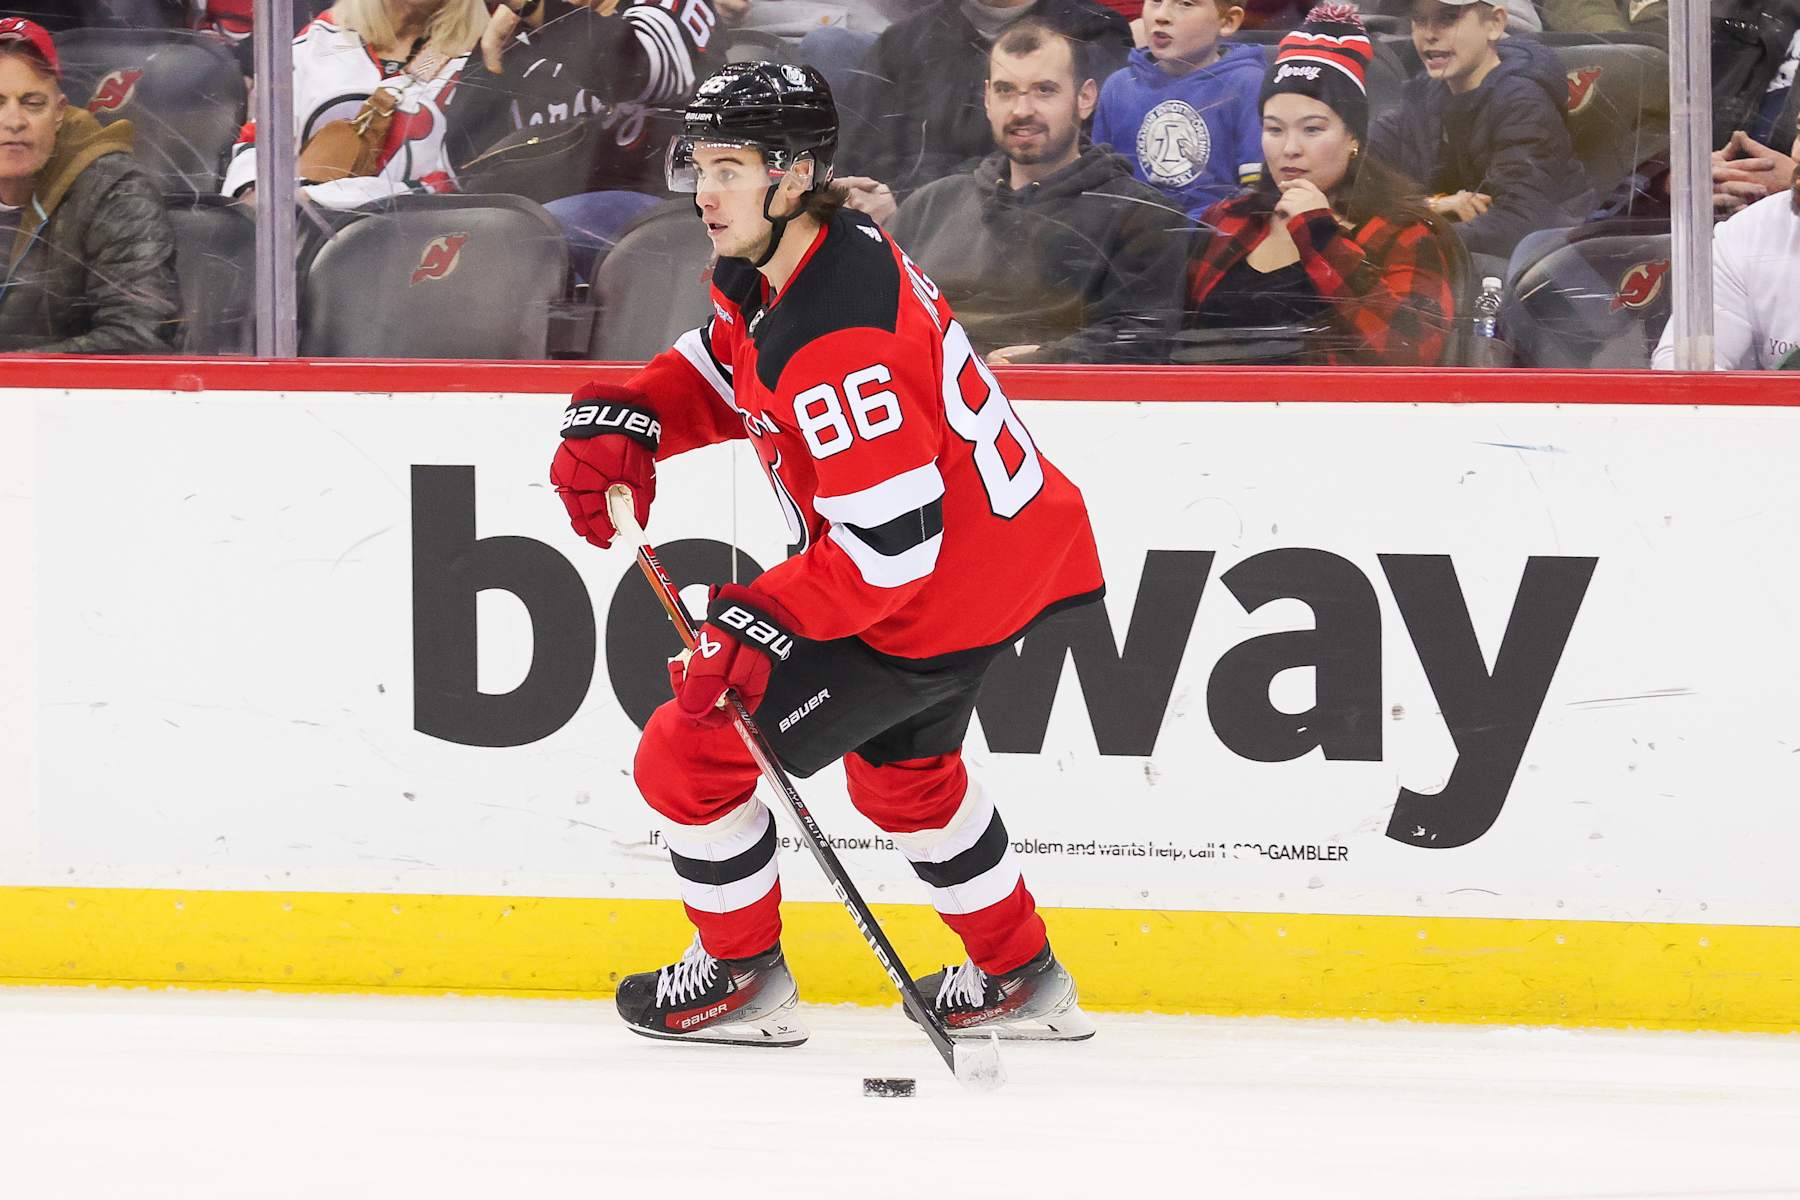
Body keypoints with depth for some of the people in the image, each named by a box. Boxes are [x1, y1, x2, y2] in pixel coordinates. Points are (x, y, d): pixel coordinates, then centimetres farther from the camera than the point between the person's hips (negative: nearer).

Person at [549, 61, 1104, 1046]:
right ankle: (1020, 983, 47)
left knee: (688, 757, -1)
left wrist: (759, 628, -29)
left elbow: (891, 540, -32)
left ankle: (741, 978, 18)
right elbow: (723, 370, 18)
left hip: (936, 601, -11)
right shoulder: (777, 261, 0)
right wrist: (621, 421, 0)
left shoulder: (834, 341, -32)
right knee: (900, 769, 34)